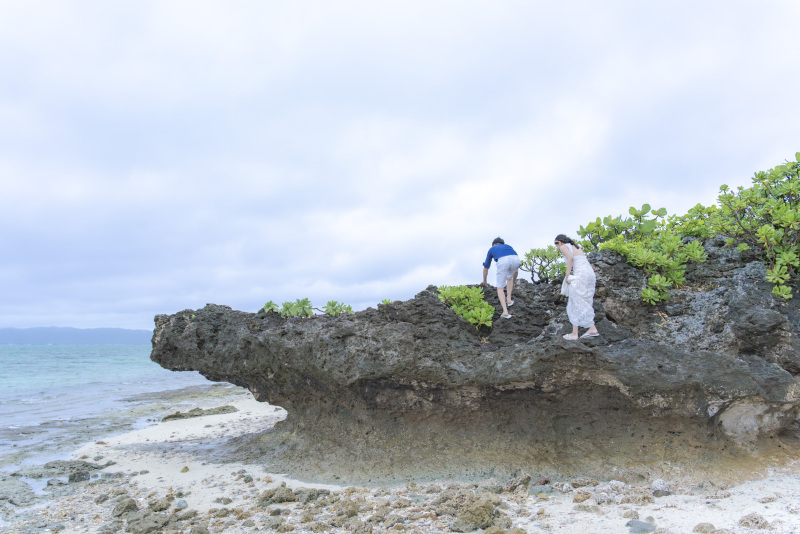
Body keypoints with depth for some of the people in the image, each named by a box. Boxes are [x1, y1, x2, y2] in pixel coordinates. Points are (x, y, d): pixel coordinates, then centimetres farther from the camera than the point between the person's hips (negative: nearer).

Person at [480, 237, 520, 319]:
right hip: (515, 259, 3)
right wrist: (513, 283, 64)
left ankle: (505, 312, -2)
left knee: (500, 288, 14)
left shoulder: (491, 249, 38)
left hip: (503, 261, -3)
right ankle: (509, 299, 34)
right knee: (509, 277, 38)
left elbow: (485, 268, 47)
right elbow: (516, 271, 50)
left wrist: (484, 280, 65)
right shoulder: (509, 247, 44)